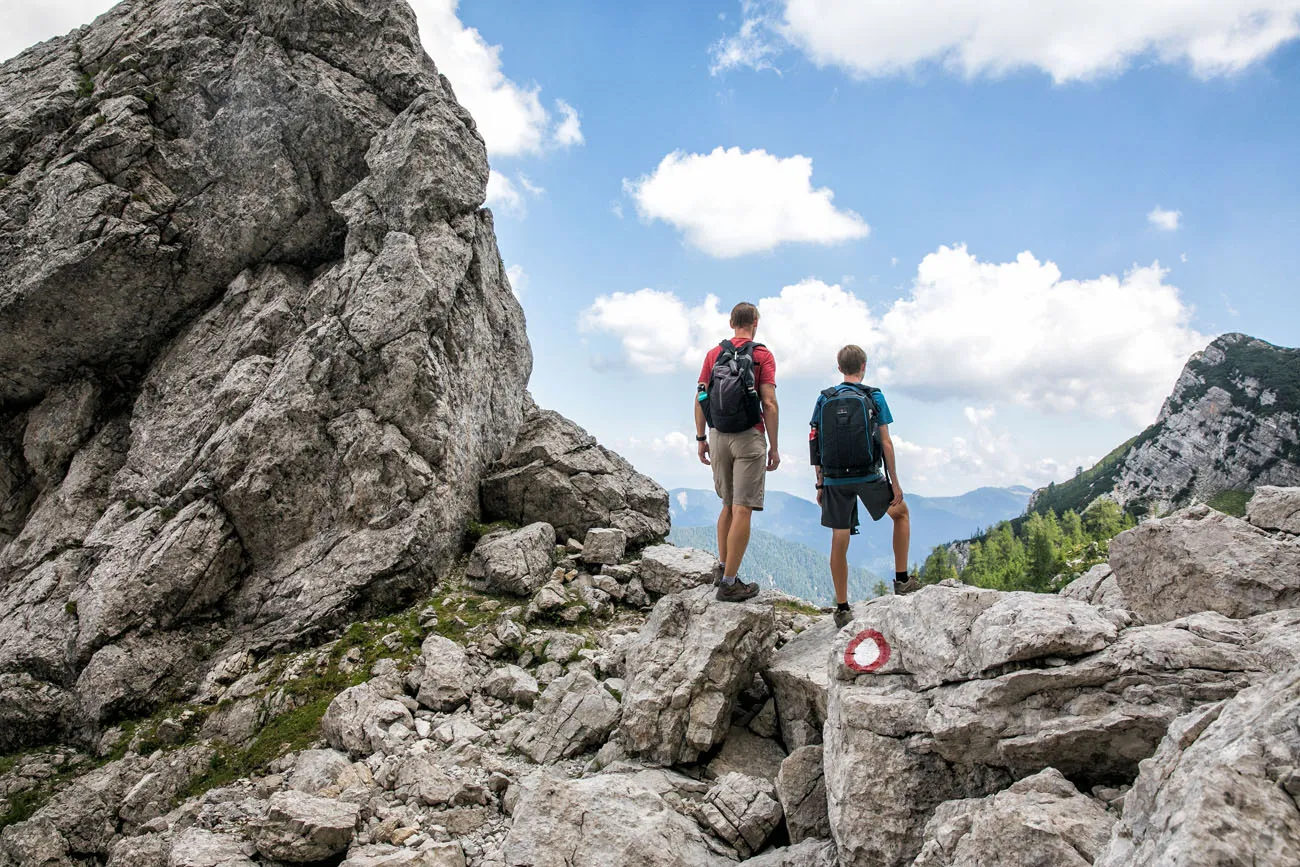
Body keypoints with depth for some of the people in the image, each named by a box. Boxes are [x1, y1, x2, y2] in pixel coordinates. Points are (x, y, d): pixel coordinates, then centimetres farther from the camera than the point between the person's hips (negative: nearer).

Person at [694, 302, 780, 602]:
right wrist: (773, 448, -5)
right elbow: (769, 404, -11)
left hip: (718, 437, 5)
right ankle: (729, 583, -3)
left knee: (728, 505, 21)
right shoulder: (763, 355, -5)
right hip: (749, 437, -5)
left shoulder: (714, 354, 7)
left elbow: (700, 399, 6)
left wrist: (701, 438, 14)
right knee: (742, 510, -3)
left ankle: (722, 568, 25)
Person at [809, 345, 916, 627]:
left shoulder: (824, 399, 4)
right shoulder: (874, 397, -3)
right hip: (868, 476, -2)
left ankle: (842, 609, 10)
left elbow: (816, 445, 2)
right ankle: (901, 579, 22)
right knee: (901, 513, 24)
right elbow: (885, 443, -6)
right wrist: (895, 483, 0)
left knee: (839, 542, 5)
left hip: (835, 480, 2)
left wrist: (820, 484, 9)